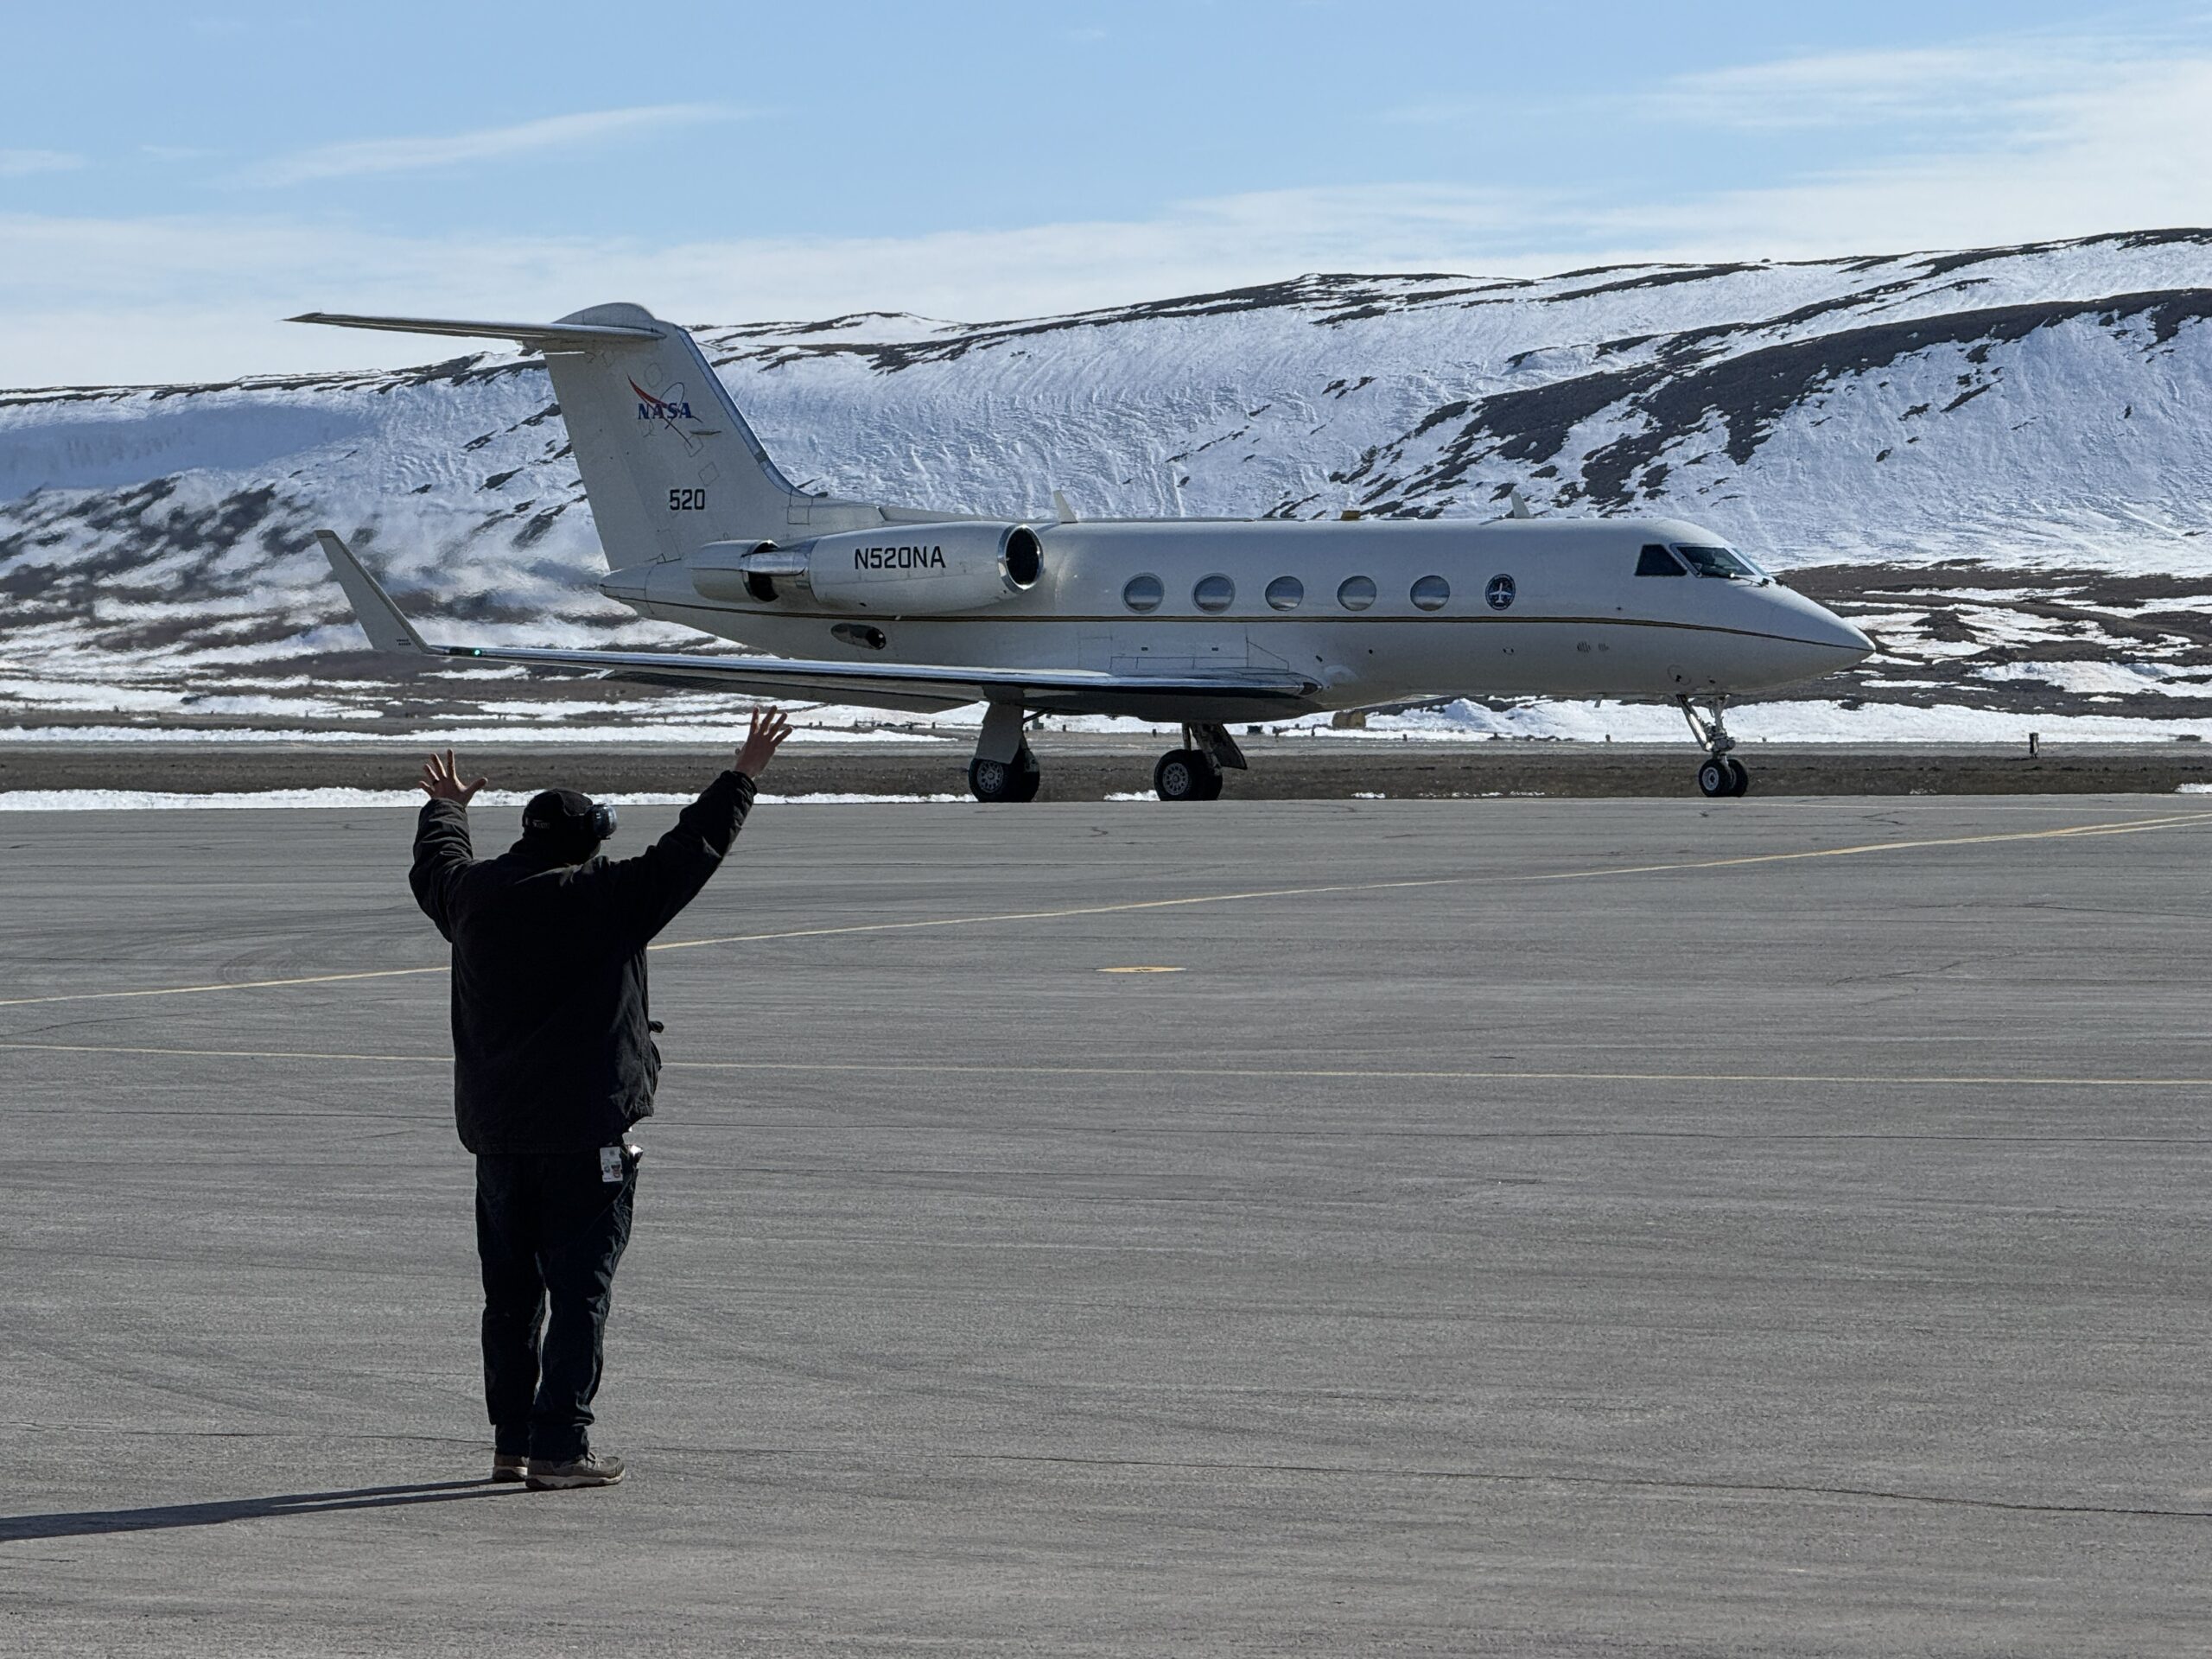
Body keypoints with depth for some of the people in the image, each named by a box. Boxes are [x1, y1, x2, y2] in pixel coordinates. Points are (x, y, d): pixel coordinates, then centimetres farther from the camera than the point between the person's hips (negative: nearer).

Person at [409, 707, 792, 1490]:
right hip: (587, 1131, -6)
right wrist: (743, 776, 5)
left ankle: (511, 1441, 19)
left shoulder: (474, 894, 5)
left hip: (496, 1131, 6)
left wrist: (445, 806, 48)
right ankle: (560, 1447, -8)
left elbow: (434, 865, 28)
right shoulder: (604, 899, -11)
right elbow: (691, 850, -6)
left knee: (509, 1291, 14)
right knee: (579, 1290, -3)